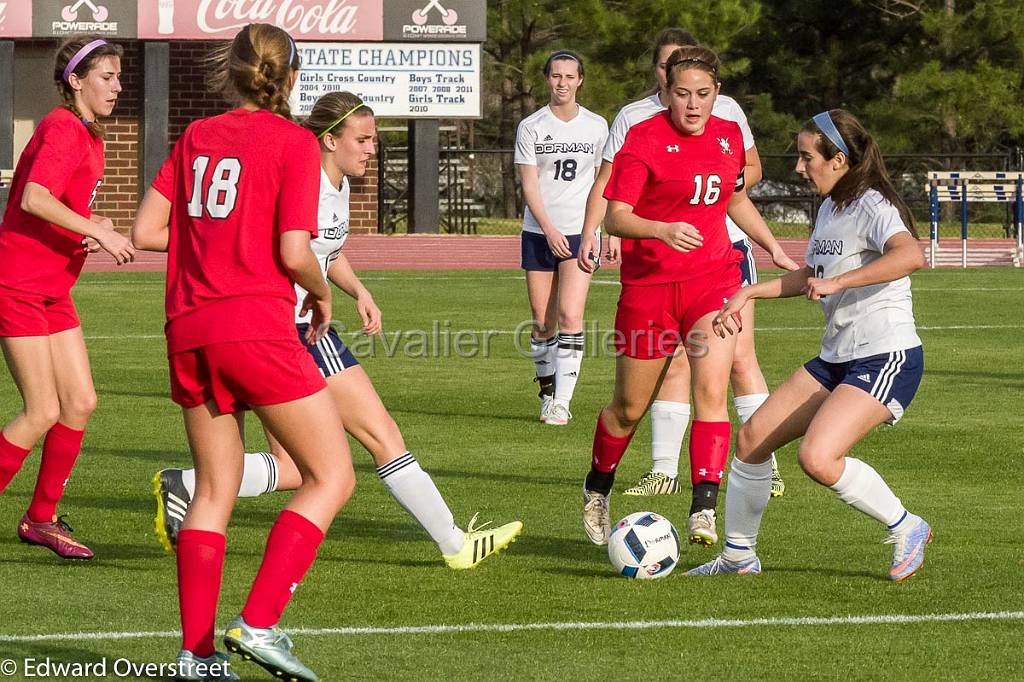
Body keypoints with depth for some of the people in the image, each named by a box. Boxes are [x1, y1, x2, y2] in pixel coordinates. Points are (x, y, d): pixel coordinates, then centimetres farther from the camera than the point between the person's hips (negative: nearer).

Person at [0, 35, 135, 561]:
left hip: (53, 290, 9)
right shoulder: (62, 130, -17)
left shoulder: (87, 135, 13)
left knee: (81, 402, 6)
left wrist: (94, 228, 3)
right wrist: (97, 231, -28)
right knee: (43, 412, -10)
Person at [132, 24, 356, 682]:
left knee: (215, 489, 14)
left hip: (189, 331, 6)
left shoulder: (196, 137, 13)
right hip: (257, 326, -6)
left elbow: (146, 230, 9)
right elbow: (294, 253, -11)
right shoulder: (293, 142, -3)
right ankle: (260, 623, -11)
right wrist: (322, 292, 8)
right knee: (333, 477, 2)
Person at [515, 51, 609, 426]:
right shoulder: (531, 127, 0)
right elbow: (529, 186, -4)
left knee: (570, 317, -13)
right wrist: (549, 230, -15)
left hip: (580, 233, -1)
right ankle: (547, 392, 19)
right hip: (539, 233, 1)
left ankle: (562, 402, -13)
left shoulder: (596, 127, 4)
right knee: (542, 322, 3)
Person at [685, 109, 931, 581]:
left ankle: (906, 529, -5)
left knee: (817, 457, -26)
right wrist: (748, 293, 22)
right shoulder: (829, 208, 14)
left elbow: (911, 255, -36)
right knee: (752, 438, 7)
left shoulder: (872, 205, -15)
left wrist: (838, 282, -37)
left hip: (887, 358, -10)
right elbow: (809, 277, 31)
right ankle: (738, 555, 22)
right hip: (837, 359, 10)